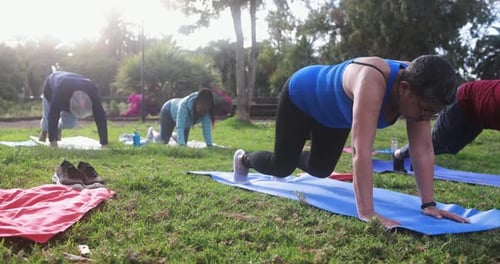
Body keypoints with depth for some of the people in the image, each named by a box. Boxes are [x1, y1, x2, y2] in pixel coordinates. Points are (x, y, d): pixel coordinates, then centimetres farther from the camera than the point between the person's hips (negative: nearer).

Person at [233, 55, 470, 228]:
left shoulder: (417, 87, -24)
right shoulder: (372, 81, -46)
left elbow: (423, 150, -23)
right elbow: (361, 150, -51)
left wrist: (429, 204, -26)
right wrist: (368, 214, -52)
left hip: (333, 113, 7)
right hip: (302, 96, -6)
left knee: (320, 169, 16)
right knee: (281, 166, 3)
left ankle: (293, 158, 50)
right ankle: (244, 159, 35)